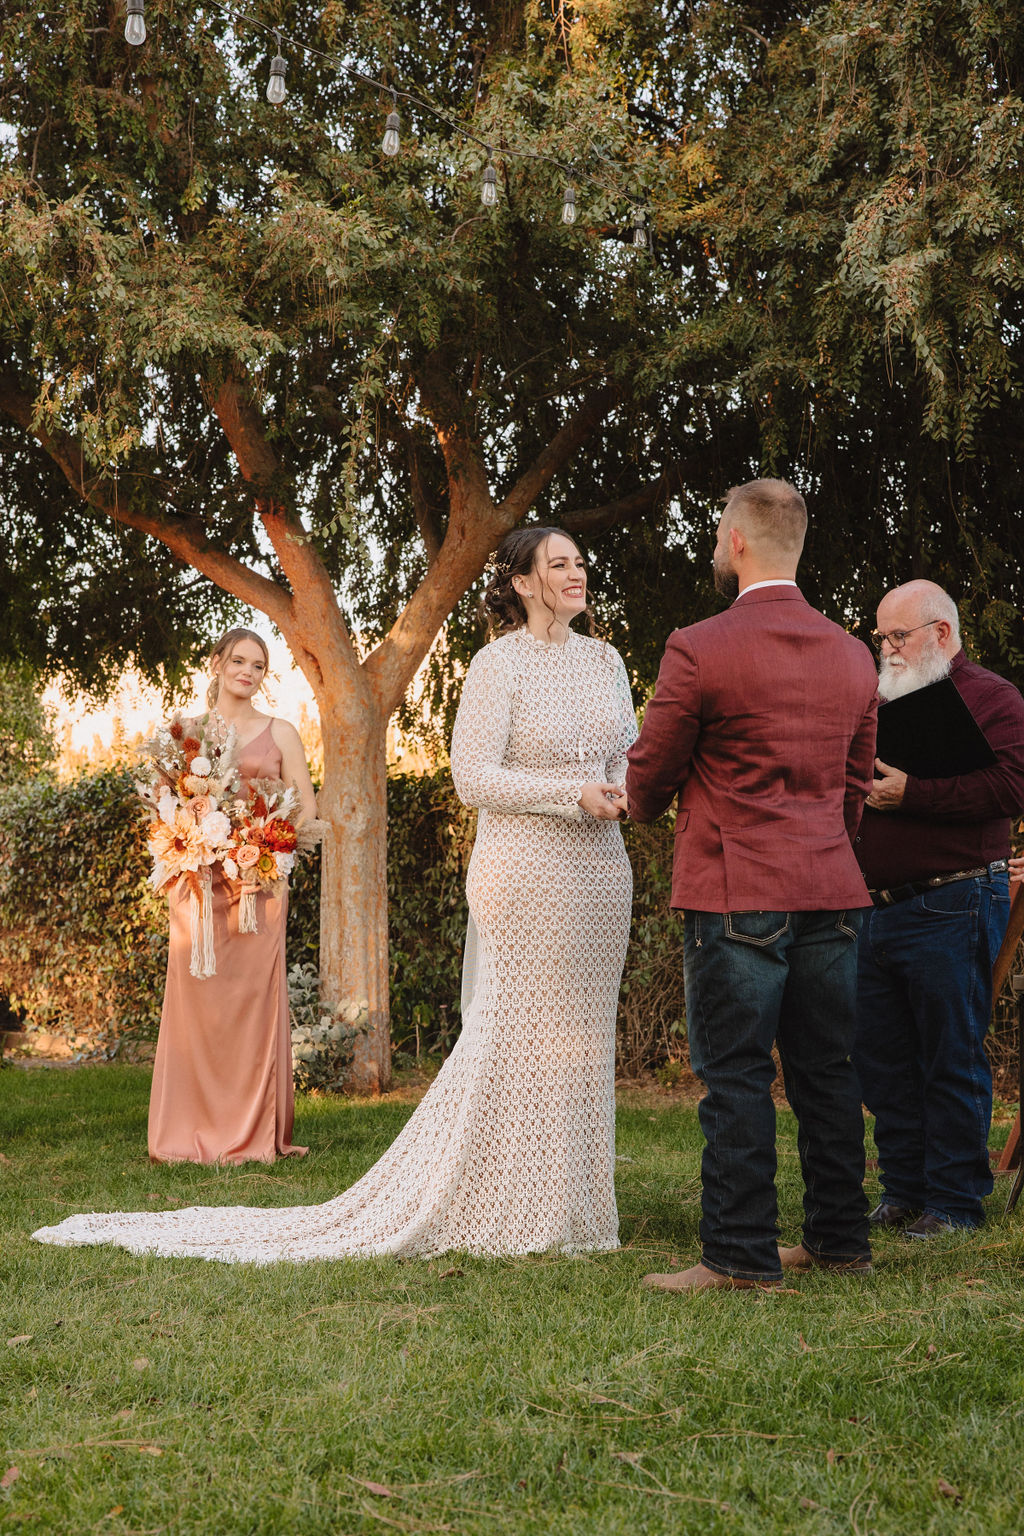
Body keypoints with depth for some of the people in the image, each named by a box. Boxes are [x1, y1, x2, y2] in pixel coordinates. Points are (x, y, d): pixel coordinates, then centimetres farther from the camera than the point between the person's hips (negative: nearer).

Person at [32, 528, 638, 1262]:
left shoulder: (604, 659, 13)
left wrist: (622, 789, -5)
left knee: (584, 1032, 10)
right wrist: (572, 794, -17)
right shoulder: (498, 664, -7)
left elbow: (630, 746, 18)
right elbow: (474, 775, -12)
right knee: (512, 1032, -3)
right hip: (524, 870, -6)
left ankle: (566, 1201, 19)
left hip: (599, 870, 6)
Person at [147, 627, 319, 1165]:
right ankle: (194, 1132, 5)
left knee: (255, 995, -5)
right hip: (199, 879, 1)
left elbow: (306, 808, 8)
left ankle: (258, 1134, 1)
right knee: (196, 995, -3)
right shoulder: (187, 731, 13)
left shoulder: (280, 733, 10)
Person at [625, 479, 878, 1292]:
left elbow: (650, 772, -2)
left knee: (736, 1075, -1)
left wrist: (648, 810, 20)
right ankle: (840, 1238, 20)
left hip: (736, 891, -6)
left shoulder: (699, 650, -10)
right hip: (833, 890, 6)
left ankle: (741, 1254, 1)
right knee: (825, 1070, 12)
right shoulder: (853, 655, 9)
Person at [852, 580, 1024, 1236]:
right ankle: (904, 1190, 19)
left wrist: (911, 793, -19)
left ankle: (954, 1200, 6)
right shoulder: (888, 701, 20)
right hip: (880, 906, 8)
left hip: (953, 906, -8)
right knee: (881, 1059, 9)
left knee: (953, 1058, -2)